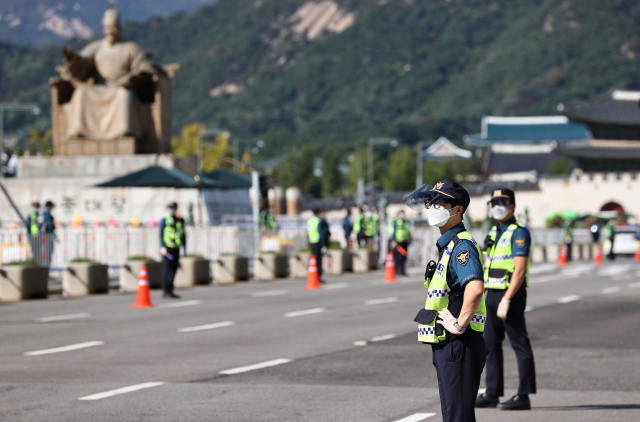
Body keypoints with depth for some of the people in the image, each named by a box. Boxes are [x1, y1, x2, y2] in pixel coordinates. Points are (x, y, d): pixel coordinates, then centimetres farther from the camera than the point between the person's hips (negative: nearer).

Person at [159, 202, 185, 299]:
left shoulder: (179, 221, 14)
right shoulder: (164, 220, 0)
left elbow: (183, 235, 18)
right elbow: (161, 234, -5)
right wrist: (162, 247, -15)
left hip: (176, 249, 5)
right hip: (167, 249, -5)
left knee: (173, 270, 7)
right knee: (166, 270, -6)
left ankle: (170, 291, 13)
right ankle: (165, 292, -5)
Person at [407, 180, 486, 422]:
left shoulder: (462, 246, -17)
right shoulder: (447, 245, 17)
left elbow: (475, 288, -34)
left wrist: (460, 324, -25)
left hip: (459, 345, -11)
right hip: (445, 345, 11)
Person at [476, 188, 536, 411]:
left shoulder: (519, 233, -11)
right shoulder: (493, 232, 17)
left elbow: (520, 270, -19)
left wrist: (506, 300, -23)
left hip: (511, 295, -9)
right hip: (492, 294, 9)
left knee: (520, 345, -5)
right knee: (491, 345, 10)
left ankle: (523, 396, -6)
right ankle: (492, 393, 15)